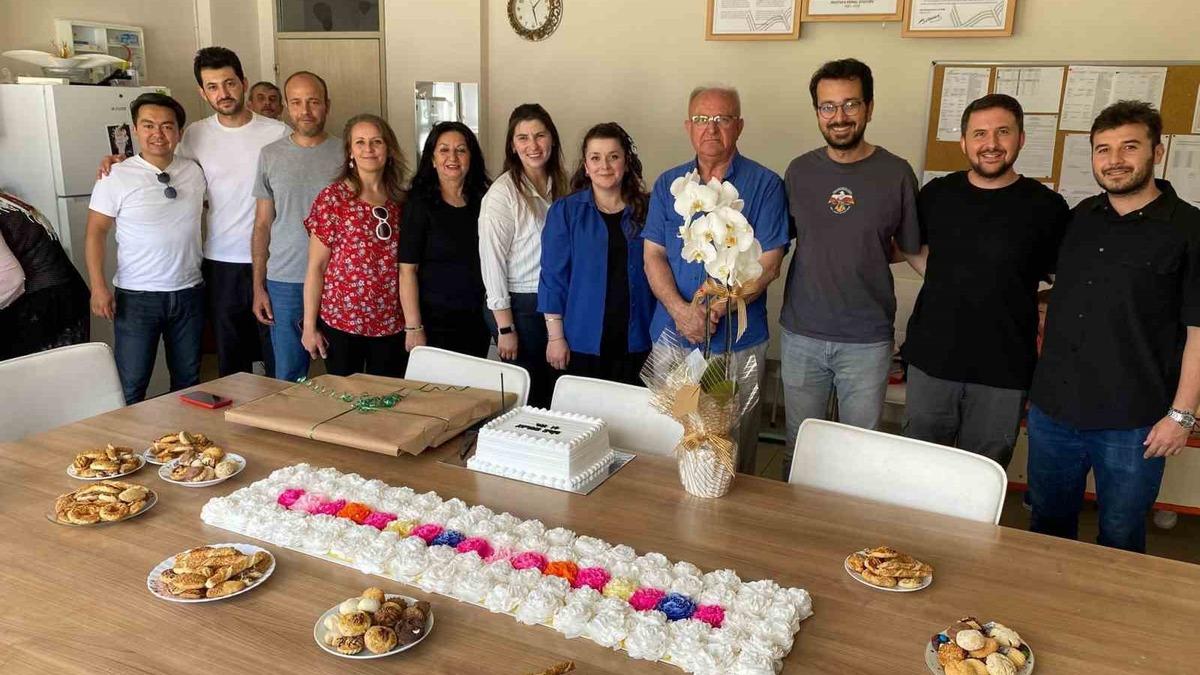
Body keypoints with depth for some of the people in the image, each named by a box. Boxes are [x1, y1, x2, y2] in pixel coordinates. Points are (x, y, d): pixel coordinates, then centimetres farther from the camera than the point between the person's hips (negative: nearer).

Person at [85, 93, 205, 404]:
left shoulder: (195, 171, 3)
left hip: (189, 293, 4)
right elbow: (96, 232, -4)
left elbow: (207, 205, 21)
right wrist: (99, 287, -11)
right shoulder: (117, 176, -8)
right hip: (137, 297, -3)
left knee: (188, 381, 15)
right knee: (131, 388, 1)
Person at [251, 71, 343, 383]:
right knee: (288, 377, 8)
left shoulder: (345, 154, 1)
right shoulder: (270, 155, 6)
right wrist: (258, 286, 5)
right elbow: (262, 225, 9)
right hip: (284, 282, 2)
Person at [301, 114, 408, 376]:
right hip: (341, 322, -3)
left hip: (393, 324, 3)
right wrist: (309, 326, -6)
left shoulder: (401, 201, 5)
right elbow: (316, 267, -4)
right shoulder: (333, 198, -5)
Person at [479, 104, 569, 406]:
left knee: (553, 394, 10)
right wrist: (504, 327, -14)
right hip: (520, 306, -6)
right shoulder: (502, 193, -11)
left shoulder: (558, 185, 8)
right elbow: (492, 262, -12)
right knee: (525, 396, 2)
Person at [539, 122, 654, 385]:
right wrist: (555, 337, -7)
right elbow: (553, 276, -2)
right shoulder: (565, 211, 0)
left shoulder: (646, 210, 5)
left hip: (635, 342, 2)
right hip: (583, 342, -2)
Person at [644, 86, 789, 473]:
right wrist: (681, 310, -14)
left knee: (734, 451, 6)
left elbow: (767, 265, -8)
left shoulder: (764, 185, -3)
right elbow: (653, 256, 3)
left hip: (738, 342, -3)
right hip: (671, 337, 3)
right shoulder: (668, 184, 8)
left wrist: (714, 310, -17)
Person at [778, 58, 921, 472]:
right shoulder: (799, 171, 1)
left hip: (867, 342, -2)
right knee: (798, 449, 15)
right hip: (801, 334, 2)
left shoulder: (896, 174, -5)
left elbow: (913, 250, 5)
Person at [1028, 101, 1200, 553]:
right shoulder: (1078, 219, 6)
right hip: (1052, 411, 5)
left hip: (1133, 423, -4)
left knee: (1120, 541, 12)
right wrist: (1041, 386, 11)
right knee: (1047, 525, 19)